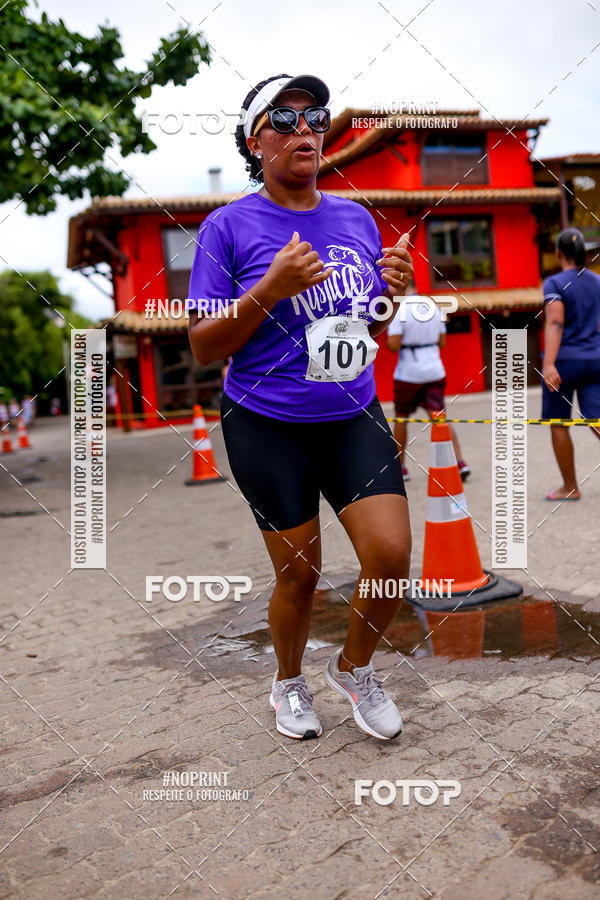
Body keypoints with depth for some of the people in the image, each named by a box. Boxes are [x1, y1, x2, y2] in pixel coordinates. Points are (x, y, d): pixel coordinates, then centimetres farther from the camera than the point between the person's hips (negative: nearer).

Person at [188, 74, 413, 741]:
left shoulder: (356, 218, 8)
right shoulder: (229, 226, -6)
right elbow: (203, 347, -8)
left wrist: (392, 292, -6)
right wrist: (270, 290, -21)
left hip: (354, 418, 4)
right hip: (268, 428, -4)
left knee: (392, 554, -6)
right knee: (299, 572, 5)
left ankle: (353, 667, 25)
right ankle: (288, 682, 36)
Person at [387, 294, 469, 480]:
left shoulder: (398, 310, -11)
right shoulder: (433, 306, 7)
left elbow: (394, 345, -17)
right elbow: (442, 342, 12)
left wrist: (389, 339, 3)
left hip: (408, 374, -4)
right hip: (435, 371, 4)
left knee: (401, 418, 12)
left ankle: (399, 467, 18)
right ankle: (460, 462, -9)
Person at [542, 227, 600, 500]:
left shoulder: (554, 283, -8)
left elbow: (555, 323, -21)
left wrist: (549, 364, -28)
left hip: (564, 360, -5)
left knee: (559, 424, 7)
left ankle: (570, 487, 15)